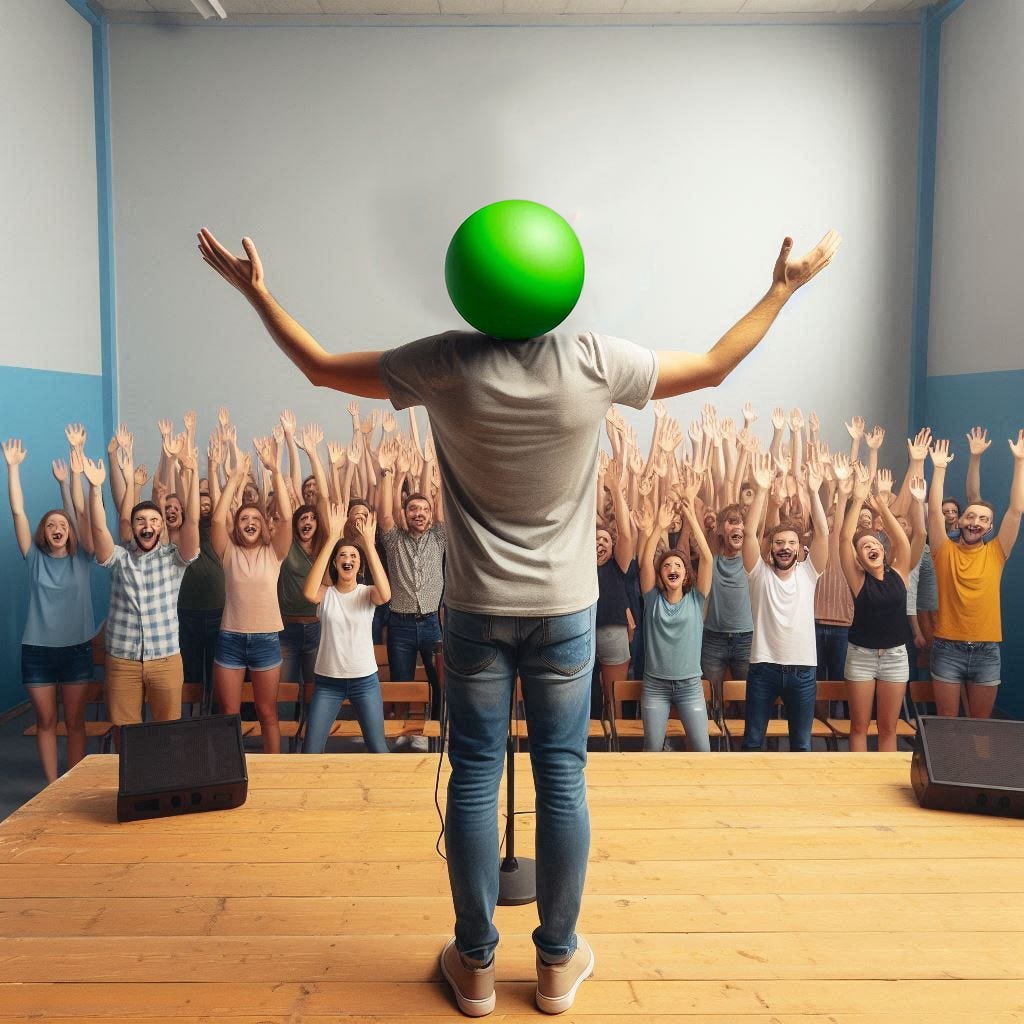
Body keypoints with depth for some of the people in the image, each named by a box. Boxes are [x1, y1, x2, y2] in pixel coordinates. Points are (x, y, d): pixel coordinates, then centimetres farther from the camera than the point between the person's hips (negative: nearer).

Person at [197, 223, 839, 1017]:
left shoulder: (447, 365, -13)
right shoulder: (595, 364, -13)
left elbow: (319, 366, -1)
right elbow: (716, 366, 2)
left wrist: (255, 290, 11)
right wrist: (784, 288, 13)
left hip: (477, 609, 0)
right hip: (566, 609, 0)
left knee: (475, 778, 10)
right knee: (563, 777, 10)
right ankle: (559, 960, 25)